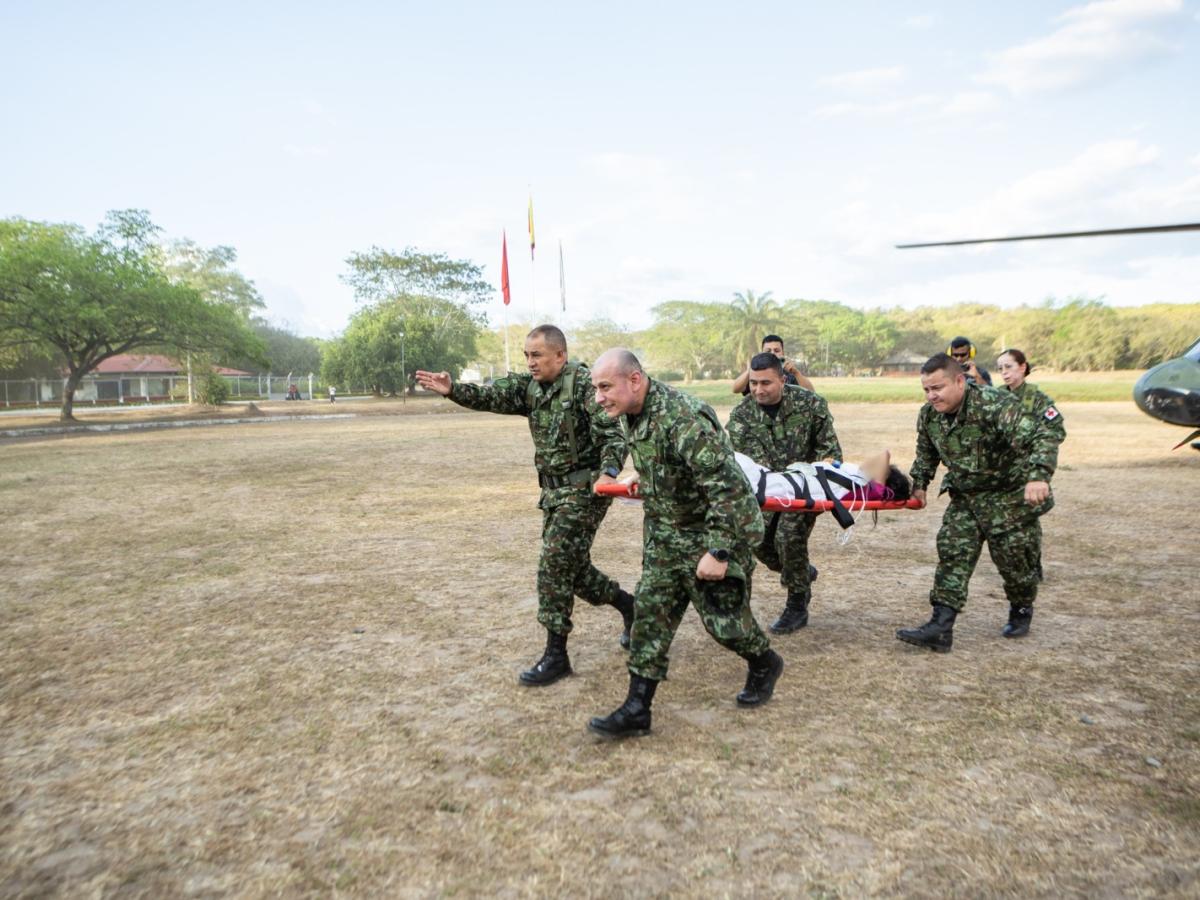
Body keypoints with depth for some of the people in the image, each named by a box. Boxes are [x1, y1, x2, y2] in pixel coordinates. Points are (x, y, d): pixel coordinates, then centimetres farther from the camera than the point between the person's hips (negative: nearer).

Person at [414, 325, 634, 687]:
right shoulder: (530, 386, 6)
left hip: (584, 489, -8)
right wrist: (453, 389, -23)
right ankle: (630, 606, 37)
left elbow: (613, 434, -20)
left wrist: (609, 473, -37)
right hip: (554, 492, 8)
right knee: (572, 567, 15)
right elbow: (491, 396, -7)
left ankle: (556, 655, 4)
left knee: (554, 565, -8)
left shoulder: (585, 385, -15)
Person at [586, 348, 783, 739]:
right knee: (650, 613, 4)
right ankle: (637, 708, 11)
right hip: (664, 536, 8)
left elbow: (728, 489, -32)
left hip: (710, 533, -8)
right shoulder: (629, 416, -1)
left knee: (723, 618, 4)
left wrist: (719, 551, -30)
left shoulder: (683, 419, -31)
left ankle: (765, 664, 35)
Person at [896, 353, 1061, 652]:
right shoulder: (929, 415, -5)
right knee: (952, 555, -4)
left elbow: (1041, 440, -36)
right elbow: (926, 454, 15)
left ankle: (1022, 610, 34)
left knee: (1013, 559, 4)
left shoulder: (995, 406, -28)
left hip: (1009, 496, -6)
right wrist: (919, 484, 11)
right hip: (965, 497, 6)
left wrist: (1038, 476, -51)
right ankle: (940, 627, -7)